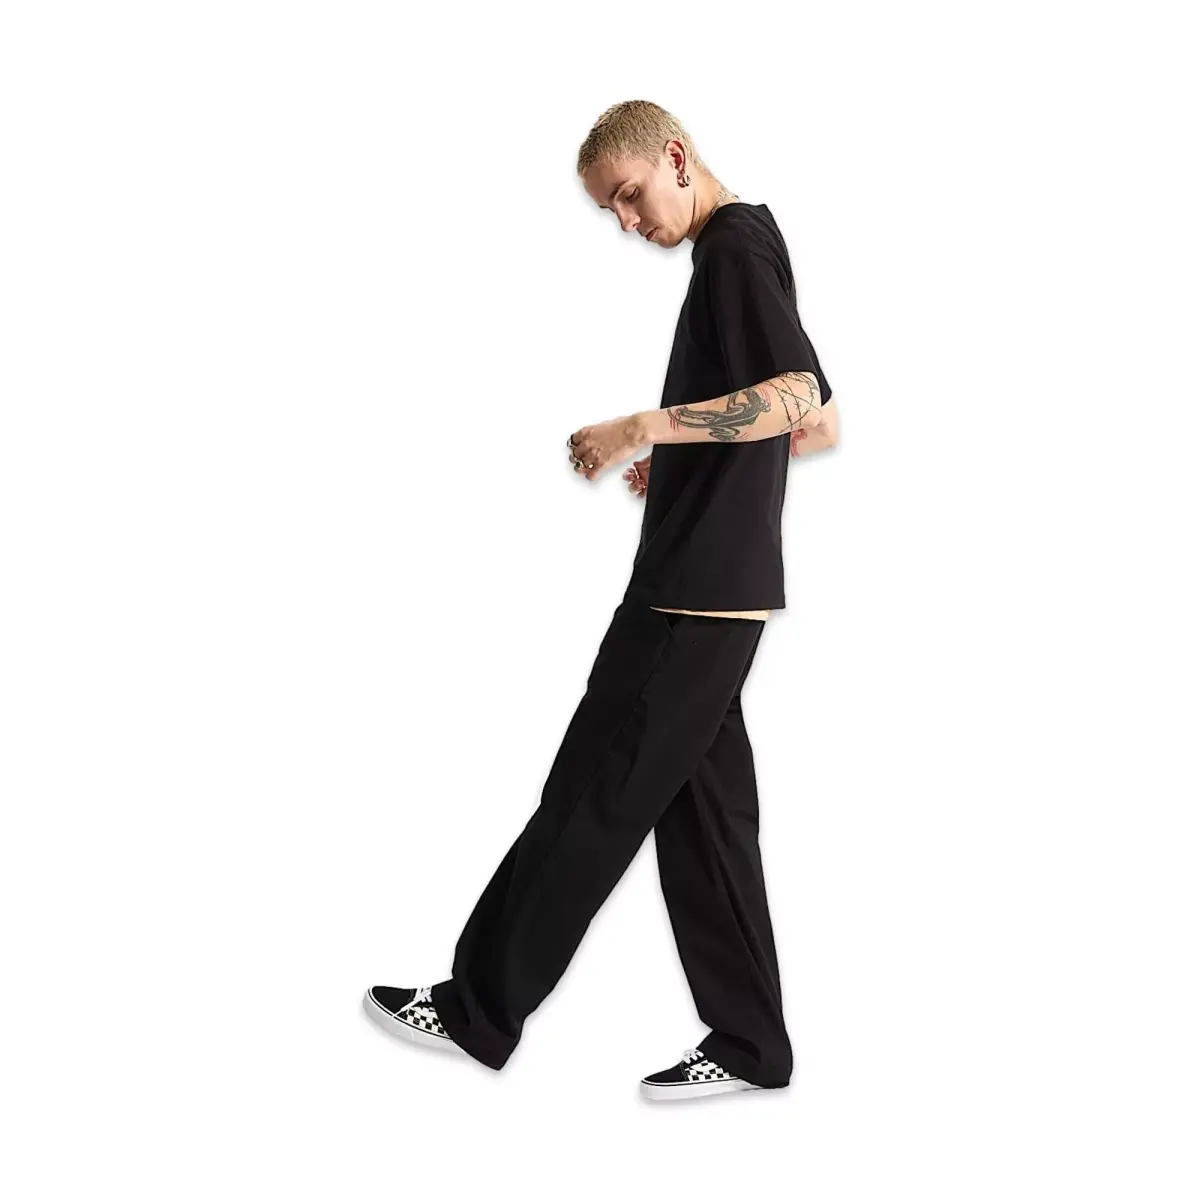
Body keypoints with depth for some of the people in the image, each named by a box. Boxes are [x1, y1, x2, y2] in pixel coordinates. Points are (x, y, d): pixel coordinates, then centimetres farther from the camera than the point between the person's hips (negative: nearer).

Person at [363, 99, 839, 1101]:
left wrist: (646, 429, -23)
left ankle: (482, 1009, 9)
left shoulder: (736, 245, -9)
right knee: (702, 808, 10)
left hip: (695, 593, -10)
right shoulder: (752, 250, 20)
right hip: (718, 593, 10)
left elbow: (795, 400, -22)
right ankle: (749, 1044, 16)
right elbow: (820, 428, 24)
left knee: (594, 798, -2)